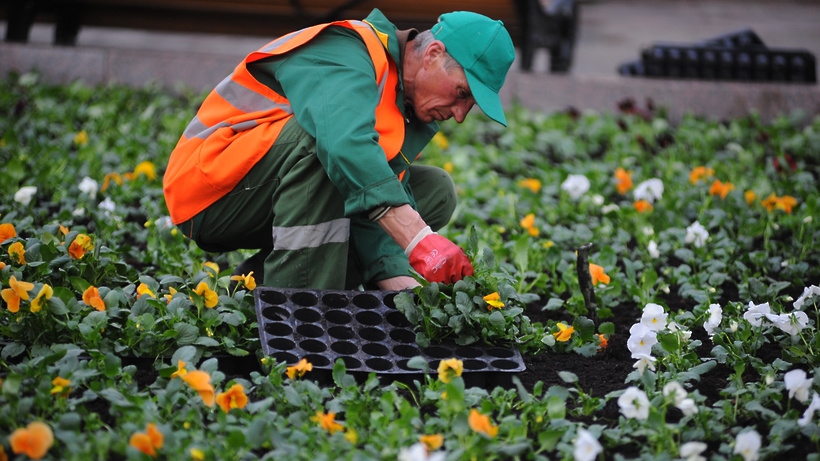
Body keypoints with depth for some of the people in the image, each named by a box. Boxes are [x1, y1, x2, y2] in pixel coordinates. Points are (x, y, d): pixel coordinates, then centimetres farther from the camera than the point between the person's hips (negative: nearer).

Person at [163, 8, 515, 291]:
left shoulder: (412, 113, 5)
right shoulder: (345, 55, -22)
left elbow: (376, 203, -7)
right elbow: (347, 145, -42)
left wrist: (402, 285, -25)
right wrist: (418, 239, -50)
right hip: (211, 193, -9)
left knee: (435, 191, 2)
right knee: (323, 137, -33)